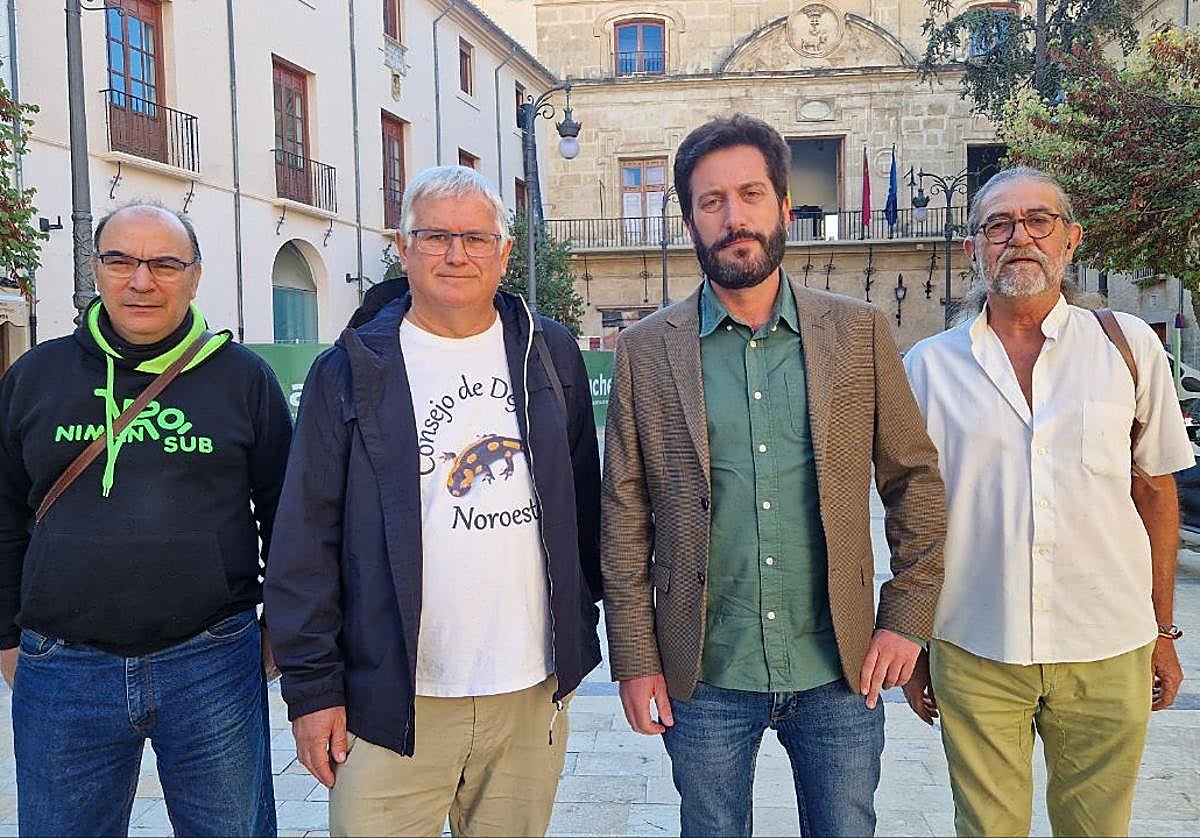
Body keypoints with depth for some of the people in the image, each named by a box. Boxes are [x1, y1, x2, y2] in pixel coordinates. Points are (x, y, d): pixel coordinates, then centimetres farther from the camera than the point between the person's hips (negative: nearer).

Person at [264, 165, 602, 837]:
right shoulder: (353, 372, -2)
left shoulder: (552, 354, 6)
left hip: (535, 692, 3)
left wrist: (582, 629, 11)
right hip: (396, 703, -2)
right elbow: (306, 542, -3)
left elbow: (583, 503, 11)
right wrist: (312, 686, -5)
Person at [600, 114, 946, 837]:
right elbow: (625, 513, -1)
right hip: (703, 675, 0)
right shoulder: (646, 350, -3)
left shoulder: (860, 333, 0)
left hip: (840, 671, 1)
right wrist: (635, 659, -3)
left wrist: (907, 617, -1)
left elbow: (916, 480, 4)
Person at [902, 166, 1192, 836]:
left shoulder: (1130, 346, 1)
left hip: (1107, 655, 1)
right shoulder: (931, 365, 0)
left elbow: (1156, 492, 8)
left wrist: (1163, 631, 9)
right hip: (972, 652, 0)